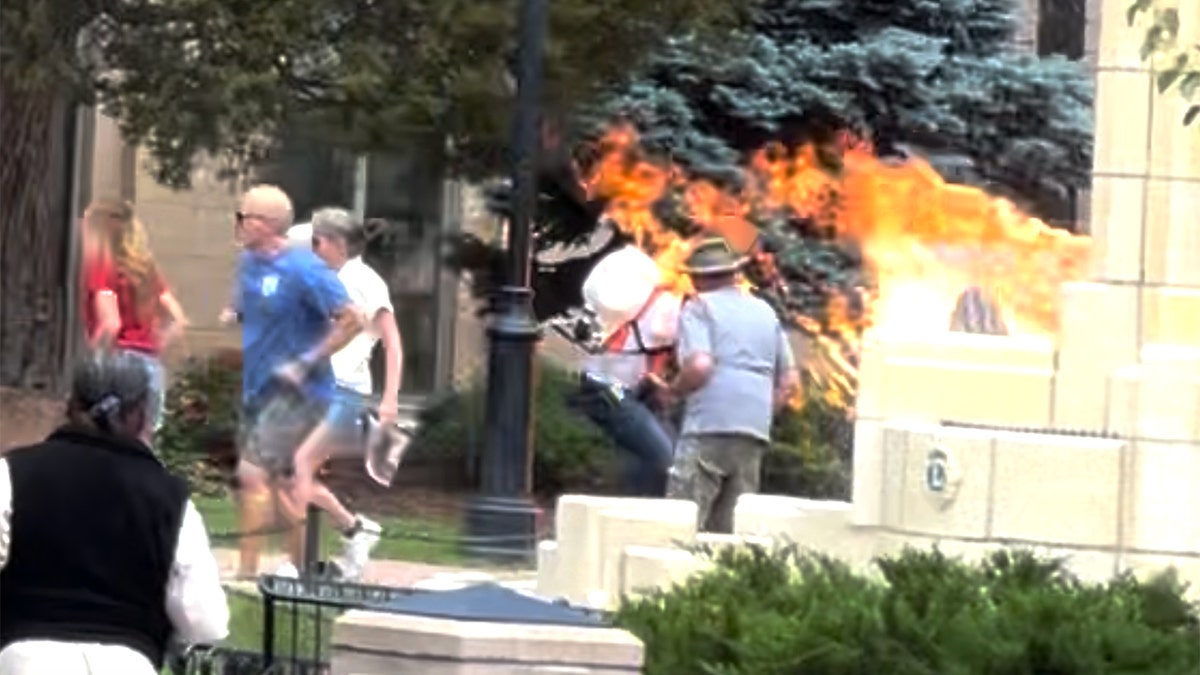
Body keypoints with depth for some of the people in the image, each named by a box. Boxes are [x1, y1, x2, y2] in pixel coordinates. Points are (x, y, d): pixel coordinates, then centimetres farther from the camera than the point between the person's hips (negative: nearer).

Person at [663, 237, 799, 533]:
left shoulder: (698, 307, 1)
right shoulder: (765, 312, 21)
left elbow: (699, 367, -14)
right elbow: (789, 381, 20)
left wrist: (674, 389, 3)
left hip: (710, 430, -6)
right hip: (755, 434, 6)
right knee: (728, 529, 8)